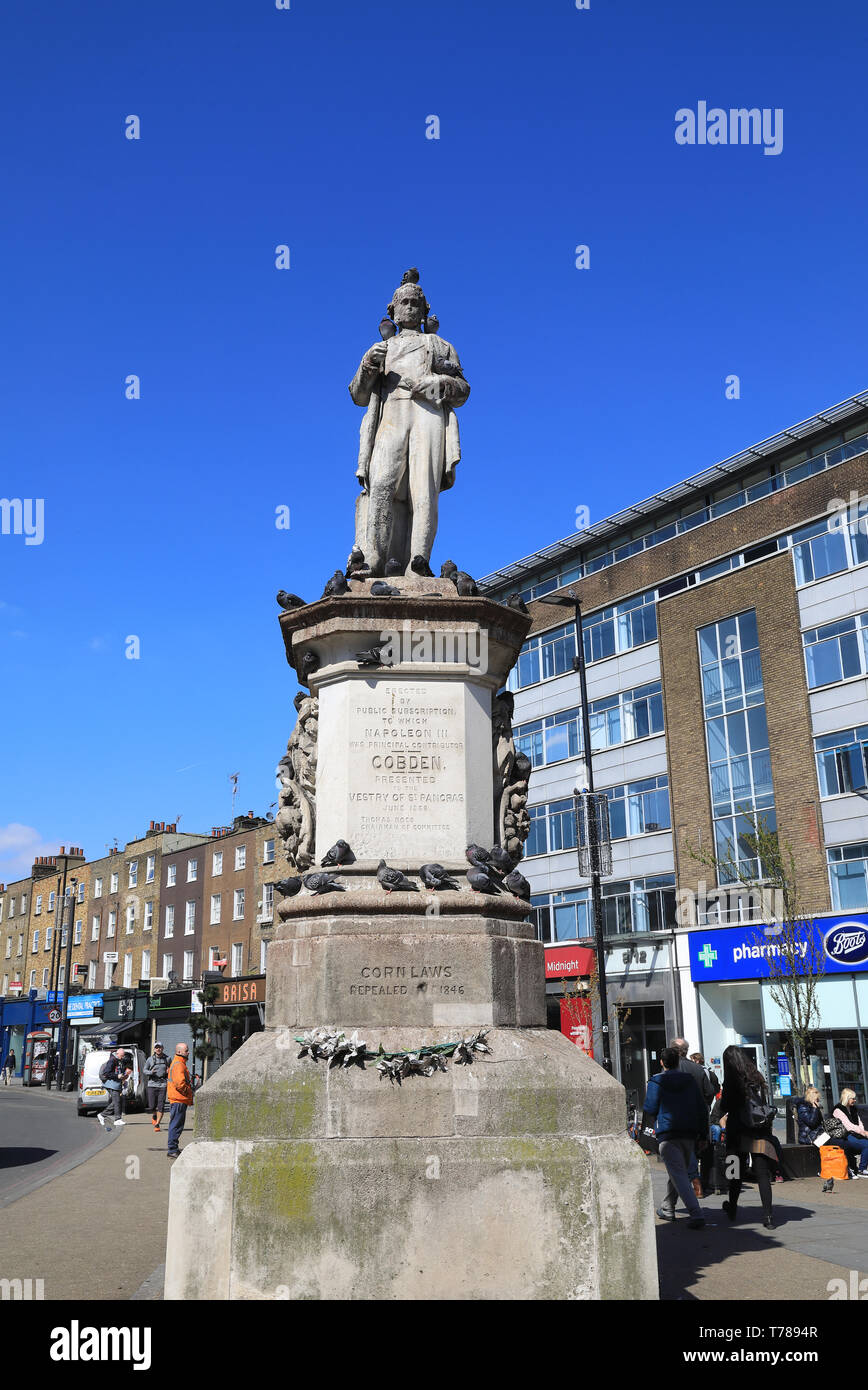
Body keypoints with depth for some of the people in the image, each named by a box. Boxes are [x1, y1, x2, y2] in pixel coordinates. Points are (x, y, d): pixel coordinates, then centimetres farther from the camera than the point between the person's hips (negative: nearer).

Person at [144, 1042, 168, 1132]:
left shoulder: (167, 1059, 5)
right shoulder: (150, 1059, 3)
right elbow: (145, 1070, 9)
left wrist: (168, 1072, -6)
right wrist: (150, 1072, -12)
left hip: (163, 1085, 0)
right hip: (152, 1084, 0)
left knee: (161, 1106, -8)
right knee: (152, 1106, 2)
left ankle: (157, 1125, 0)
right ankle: (154, 1116, 35)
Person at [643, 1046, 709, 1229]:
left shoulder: (656, 1082, -2)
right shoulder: (689, 1080, 10)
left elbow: (650, 1111, -4)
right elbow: (701, 1109, 8)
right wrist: (703, 1135, 12)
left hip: (668, 1134, -5)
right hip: (689, 1134, 5)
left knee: (679, 1175, -8)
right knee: (679, 1172, 19)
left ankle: (696, 1213, -21)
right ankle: (667, 1209, 31)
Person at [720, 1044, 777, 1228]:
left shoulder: (732, 1084, -10)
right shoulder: (758, 1079, 1)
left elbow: (724, 1108, -3)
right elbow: (767, 1104, 9)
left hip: (739, 1133, -2)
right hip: (761, 1133, 2)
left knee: (736, 1172, 13)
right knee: (762, 1174, 2)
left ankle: (732, 1208, 30)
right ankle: (767, 1215, -6)